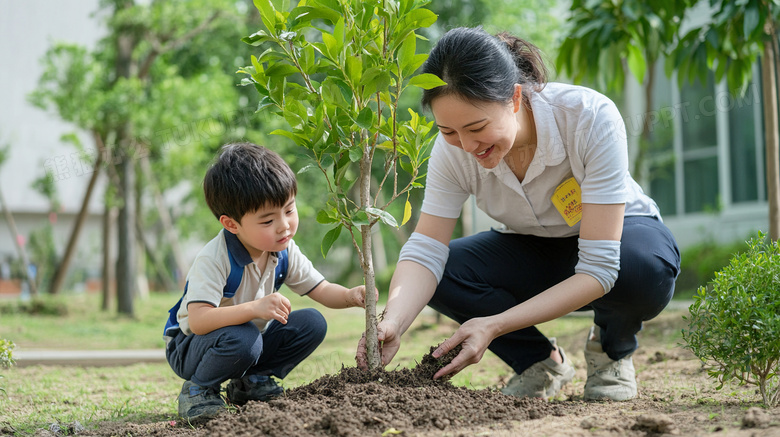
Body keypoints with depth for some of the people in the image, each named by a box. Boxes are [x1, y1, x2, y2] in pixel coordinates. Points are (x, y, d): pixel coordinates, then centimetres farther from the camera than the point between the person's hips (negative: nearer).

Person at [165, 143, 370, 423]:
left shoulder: (284, 251, -7)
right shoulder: (213, 260, -30)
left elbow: (321, 290, 0)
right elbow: (198, 320, -39)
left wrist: (351, 296, -23)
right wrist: (254, 308, -50)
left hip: (250, 338, 7)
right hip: (190, 346, -7)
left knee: (312, 323, -12)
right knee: (242, 340, -39)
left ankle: (251, 382, 6)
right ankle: (198, 389, -8)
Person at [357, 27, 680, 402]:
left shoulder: (590, 118, -35)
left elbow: (599, 269, -36)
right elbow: (424, 251, -25)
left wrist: (493, 325, -43)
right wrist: (392, 323, -47)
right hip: (532, 251, 3)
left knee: (646, 268, -39)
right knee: (439, 274, -24)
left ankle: (612, 349, -4)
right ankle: (539, 361, 0)